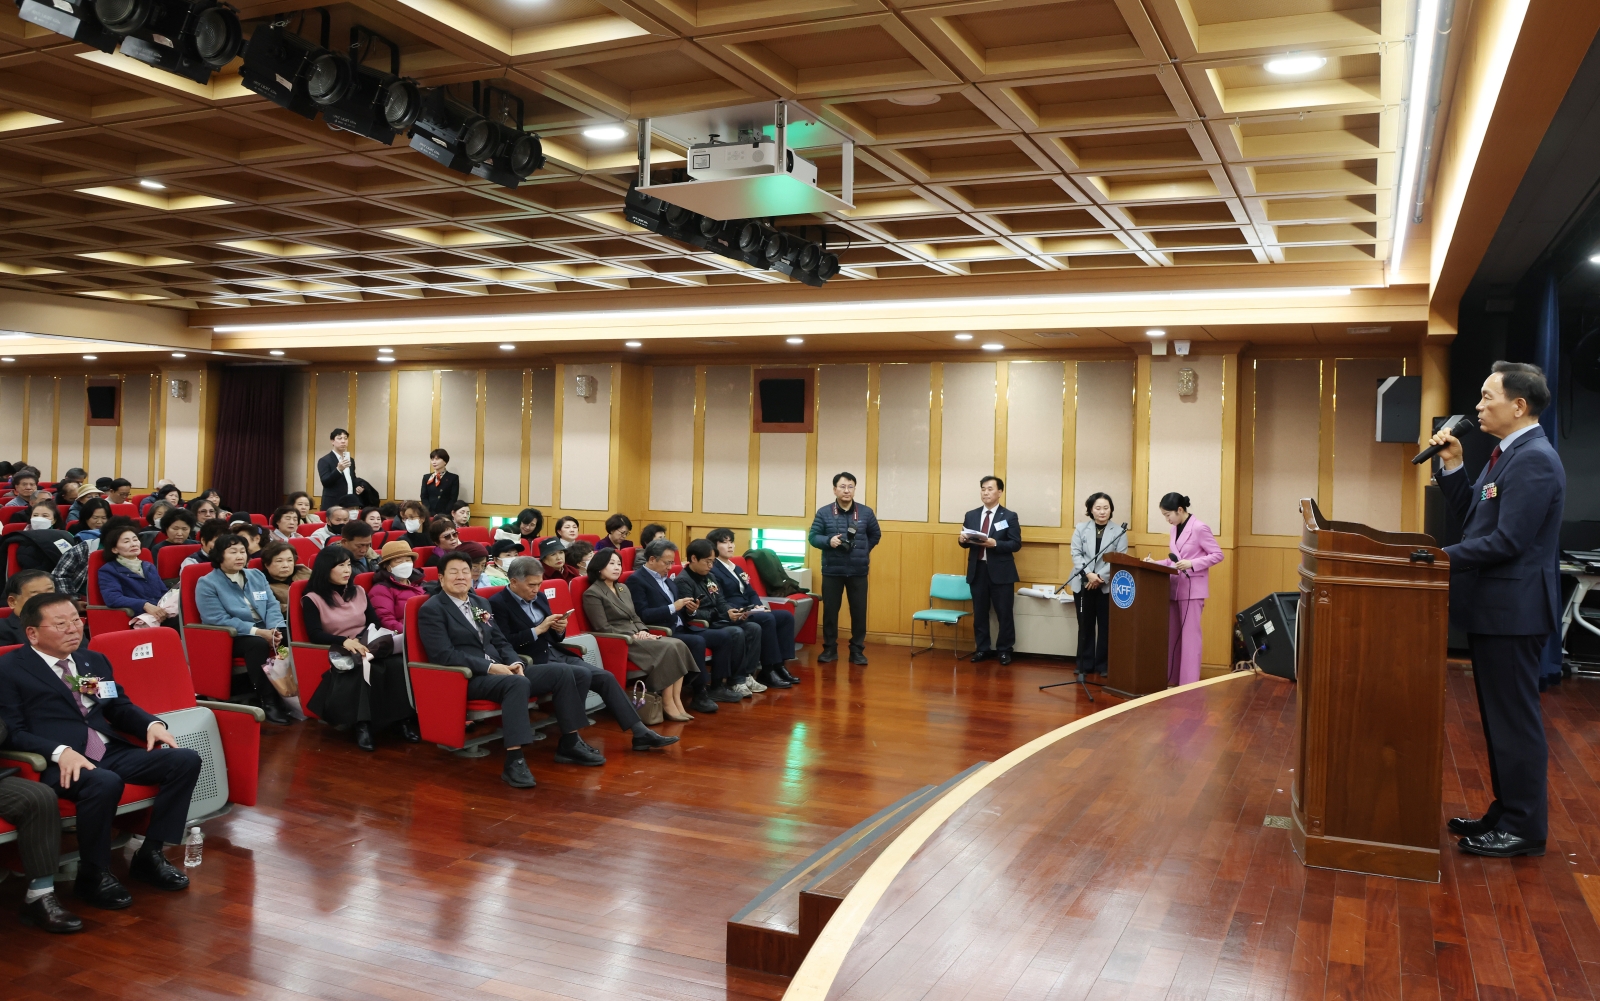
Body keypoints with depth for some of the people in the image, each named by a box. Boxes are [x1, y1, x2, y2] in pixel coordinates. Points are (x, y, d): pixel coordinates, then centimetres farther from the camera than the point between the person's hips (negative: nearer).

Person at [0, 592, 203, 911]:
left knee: (186, 760, -13)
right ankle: (93, 876, -13)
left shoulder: (95, 660, 21)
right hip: (61, 762, -7)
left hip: (112, 752, 7)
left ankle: (150, 855, -2)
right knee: (104, 783, -39)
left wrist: (152, 724, 1)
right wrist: (59, 751, -23)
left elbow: (120, 707, 24)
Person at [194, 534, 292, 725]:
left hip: (265, 630, 5)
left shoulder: (257, 575, 15)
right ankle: (267, 702, -31)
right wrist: (258, 632, -23)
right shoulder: (207, 583, -3)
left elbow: (272, 606, 7)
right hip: (229, 637, -5)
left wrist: (274, 629, -16)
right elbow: (219, 620, -15)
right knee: (257, 643, -37)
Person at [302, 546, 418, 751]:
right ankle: (362, 725, -37)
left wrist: (380, 640, -8)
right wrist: (345, 641, -24)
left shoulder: (359, 592, 19)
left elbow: (376, 624, 15)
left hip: (368, 649, 4)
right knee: (367, 671, -39)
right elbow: (315, 634, -9)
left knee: (398, 665, -30)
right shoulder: (312, 599, 3)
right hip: (338, 656, -4)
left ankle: (403, 720, -27)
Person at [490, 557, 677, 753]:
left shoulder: (539, 597, 14)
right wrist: (537, 630, -18)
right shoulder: (498, 604, -8)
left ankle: (640, 733, -5)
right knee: (582, 674, -29)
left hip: (557, 654, 8)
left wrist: (559, 630, -3)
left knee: (606, 677, -7)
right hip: (533, 663, -8)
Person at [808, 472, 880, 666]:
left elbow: (875, 535, 16)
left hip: (858, 572, 1)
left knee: (859, 611, 4)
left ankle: (857, 650, 14)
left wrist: (863, 551, 9)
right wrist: (829, 541, -19)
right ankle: (830, 649, 18)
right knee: (830, 610, 6)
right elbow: (813, 537, -2)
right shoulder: (824, 513, -2)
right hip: (832, 571, -1)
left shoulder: (866, 512, 2)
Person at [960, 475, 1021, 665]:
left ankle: (1004, 650, 15)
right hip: (977, 570, 4)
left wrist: (995, 543, -22)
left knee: (1004, 613, 3)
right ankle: (982, 649, 18)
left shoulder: (1009, 516, -1)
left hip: (1001, 571, -3)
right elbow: (966, 542, 11)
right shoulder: (971, 515, 10)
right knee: (979, 612, 8)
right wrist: (962, 540, -13)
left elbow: (1016, 544, -7)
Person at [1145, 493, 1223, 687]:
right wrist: (1156, 563, 2)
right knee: (1171, 635, 10)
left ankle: (1189, 684, 1)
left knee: (1190, 636, -4)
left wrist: (1192, 564, -21)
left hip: (1192, 589, -8)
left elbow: (1218, 555, -11)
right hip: (1175, 588, 8)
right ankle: (1172, 680, 17)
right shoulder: (1176, 528, 12)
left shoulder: (1199, 528, -12)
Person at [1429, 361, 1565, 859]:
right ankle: (1505, 813, 28)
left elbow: (1506, 541, -23)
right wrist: (1452, 465, 6)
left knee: (1515, 718, 0)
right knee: (1499, 717, 17)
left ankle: (1524, 828, 11)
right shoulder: (1508, 454, 13)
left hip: (1512, 610, -10)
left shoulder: (1534, 460, -18)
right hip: (1493, 608, 10)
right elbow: (1473, 515, 15)